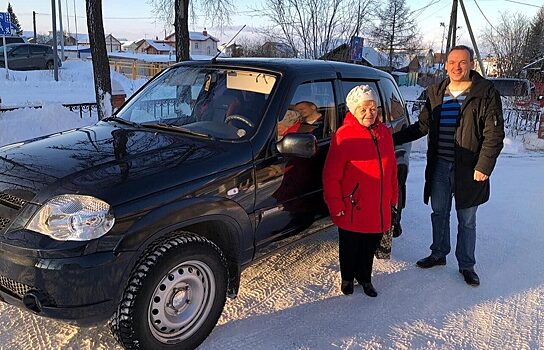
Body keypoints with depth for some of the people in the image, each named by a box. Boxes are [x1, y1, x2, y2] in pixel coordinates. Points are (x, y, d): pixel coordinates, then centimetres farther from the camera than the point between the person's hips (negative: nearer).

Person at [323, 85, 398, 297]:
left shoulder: (384, 133, 6)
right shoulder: (344, 135, -14)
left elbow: (391, 168, 15)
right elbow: (331, 175, -14)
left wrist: (393, 196, 16)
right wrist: (335, 205, -13)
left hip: (379, 207, 5)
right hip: (353, 206, -5)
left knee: (371, 245, 17)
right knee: (350, 247, 12)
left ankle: (364, 278, 39)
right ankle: (347, 278, 36)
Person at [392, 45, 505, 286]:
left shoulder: (486, 93, -7)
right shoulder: (435, 93, 7)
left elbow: (494, 133, -9)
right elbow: (422, 126, 14)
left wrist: (484, 166, -15)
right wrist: (393, 139, 6)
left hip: (468, 169, -4)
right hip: (439, 167, 4)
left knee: (466, 220, 9)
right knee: (439, 213, 16)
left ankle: (466, 265, 25)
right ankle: (438, 254, 35)